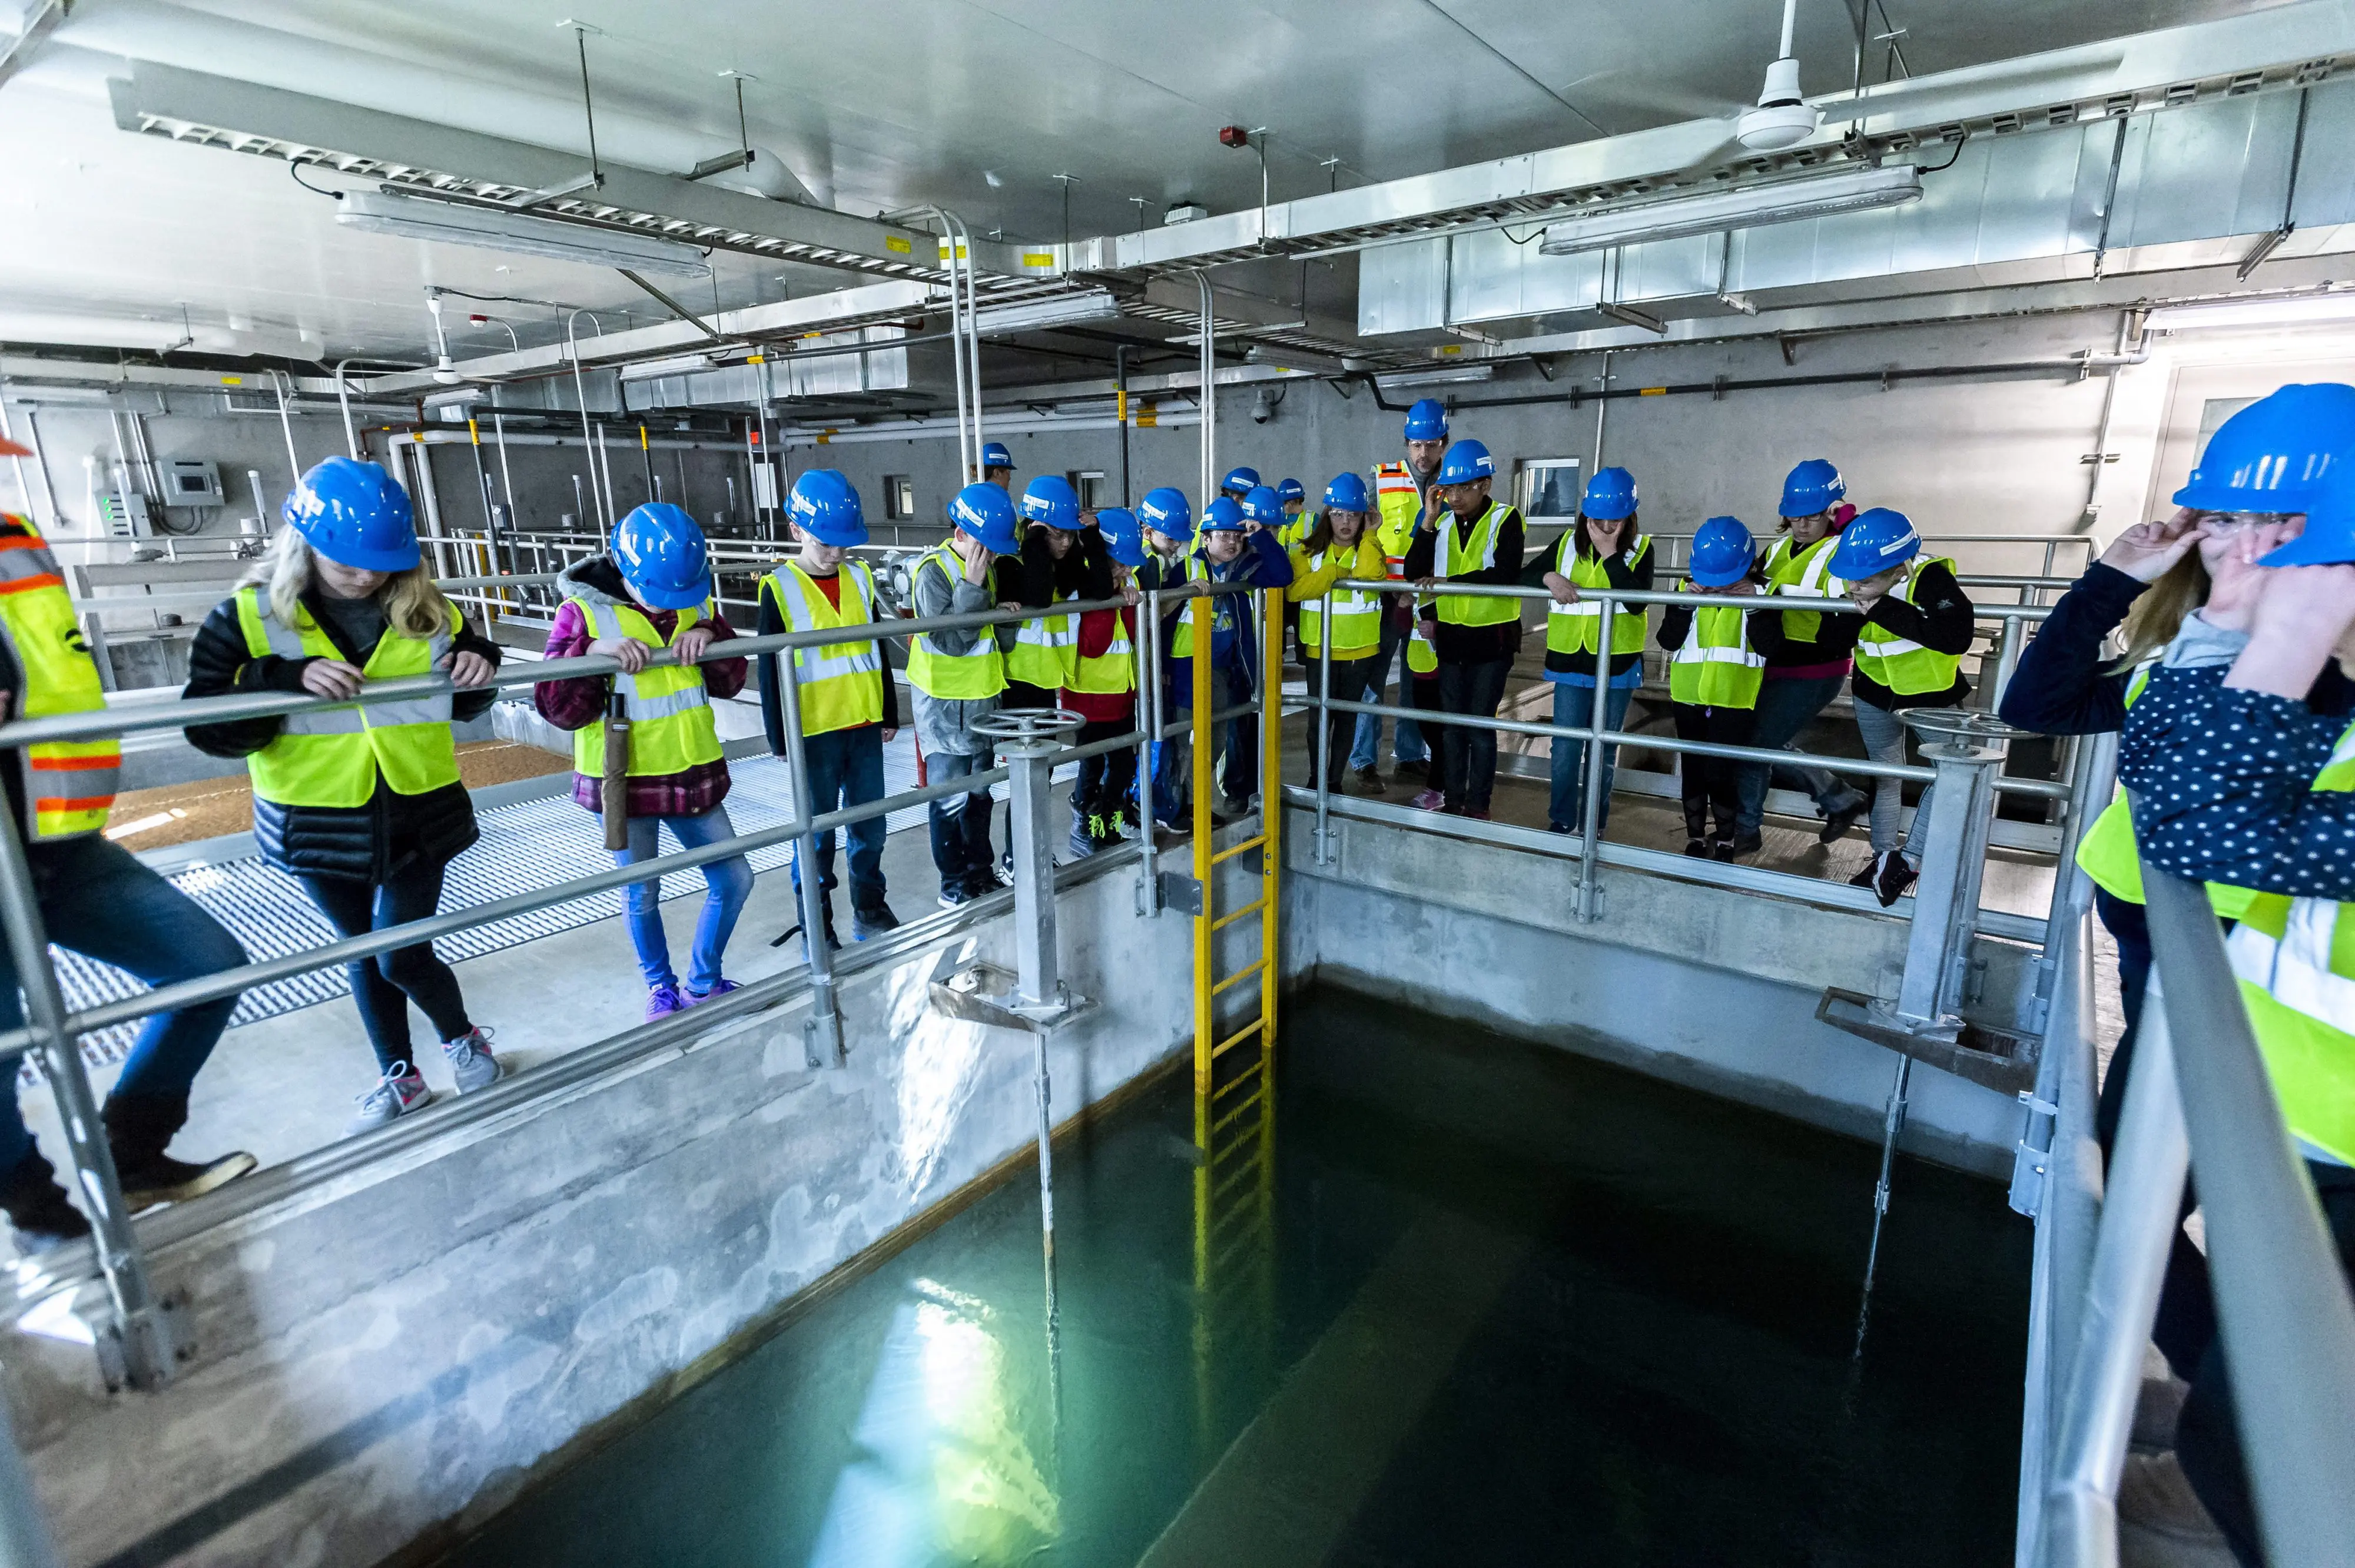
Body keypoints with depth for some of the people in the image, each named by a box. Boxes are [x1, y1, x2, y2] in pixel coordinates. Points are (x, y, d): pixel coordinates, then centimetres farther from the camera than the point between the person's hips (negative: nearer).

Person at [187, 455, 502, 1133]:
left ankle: (461, 1036, 30)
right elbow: (208, 726, -15)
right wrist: (289, 681, -30)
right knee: (364, 951, 16)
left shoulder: (425, 609, -2)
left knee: (402, 957, 0)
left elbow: (466, 705, 11)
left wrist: (479, 667, -11)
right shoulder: (251, 616, -8)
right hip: (318, 822, 1)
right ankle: (399, 1075, 33)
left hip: (418, 815, 0)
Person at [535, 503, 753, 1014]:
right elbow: (558, 709, -15)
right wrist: (593, 652, -31)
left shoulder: (697, 605, 0)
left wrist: (712, 638, -15)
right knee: (642, 894, 9)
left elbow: (730, 683, 4)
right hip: (624, 779, -4)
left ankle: (703, 983, 29)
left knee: (734, 878, 8)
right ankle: (660, 987, 34)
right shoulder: (584, 611, -12)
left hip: (693, 774, 4)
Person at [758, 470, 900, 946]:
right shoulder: (779, 588, -7)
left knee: (870, 825, 14)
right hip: (814, 731, -4)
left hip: (864, 726, 4)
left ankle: (870, 910, 32)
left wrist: (889, 713, 13)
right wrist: (780, 738, -8)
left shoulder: (861, 576, 6)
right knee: (816, 834, 6)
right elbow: (770, 669, -7)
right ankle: (817, 930, 20)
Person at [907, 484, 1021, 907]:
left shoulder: (984, 567, 8)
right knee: (951, 798, -1)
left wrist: (1005, 619, -4)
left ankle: (980, 870, 28)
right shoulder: (933, 571, -17)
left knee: (980, 791, 16)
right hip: (945, 702, -8)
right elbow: (950, 639, -24)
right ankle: (954, 884, 11)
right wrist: (972, 586, -27)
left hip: (982, 696, 8)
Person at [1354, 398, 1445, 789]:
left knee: (1419, 682, 13)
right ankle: (1363, 760, 8)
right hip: (1384, 598, -3)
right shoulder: (1382, 480, -3)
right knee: (1372, 681, -1)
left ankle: (1411, 752, 26)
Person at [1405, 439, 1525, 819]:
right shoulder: (1443, 522, 5)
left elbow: (1506, 575, -23)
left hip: (1492, 637, -5)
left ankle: (1478, 803, 11)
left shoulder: (1505, 519, -9)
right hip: (1450, 635, 5)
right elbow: (1414, 572, -4)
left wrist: (1448, 581, -29)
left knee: (1480, 724, 0)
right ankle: (1453, 798, 22)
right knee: (1451, 721, 11)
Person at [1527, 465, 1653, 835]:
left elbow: (1637, 602, -16)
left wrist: (1611, 554, -19)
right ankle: (1561, 823, 12)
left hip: (1618, 663, -1)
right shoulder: (1569, 542, 4)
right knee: (1565, 747, 0)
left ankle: (1594, 827, 23)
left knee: (1604, 749, 11)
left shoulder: (1640, 548, -2)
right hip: (1571, 658, 1)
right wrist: (1550, 577, -17)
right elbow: (1524, 577, 4)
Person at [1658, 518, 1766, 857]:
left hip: (1734, 699, -3)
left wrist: (1754, 605, -22)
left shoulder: (1759, 592, -5)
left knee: (1719, 774, -6)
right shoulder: (1689, 588, 0)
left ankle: (1725, 840, 16)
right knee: (1693, 771, 12)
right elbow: (1668, 640, -5)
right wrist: (1685, 604, -18)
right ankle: (1695, 838, 28)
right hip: (1689, 694, 3)